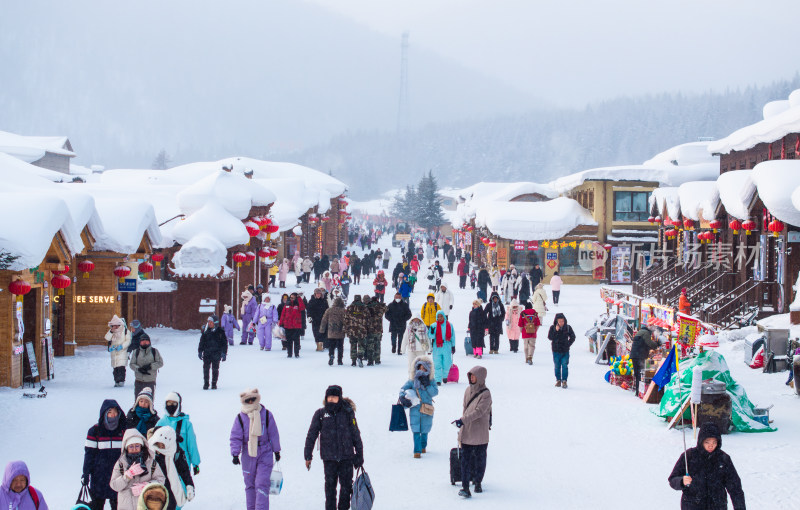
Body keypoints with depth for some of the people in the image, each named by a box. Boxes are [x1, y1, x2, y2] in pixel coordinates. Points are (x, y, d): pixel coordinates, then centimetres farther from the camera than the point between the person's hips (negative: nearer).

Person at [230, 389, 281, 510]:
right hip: (248, 455, 2)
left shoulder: (266, 415, -1)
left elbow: (273, 434, 7)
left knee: (262, 484, -11)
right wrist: (235, 454, -11)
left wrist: (276, 451, 11)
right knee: (250, 484, 11)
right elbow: (235, 437, -2)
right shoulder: (240, 418, -1)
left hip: (265, 454, -2)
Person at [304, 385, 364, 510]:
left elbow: (355, 435, 8)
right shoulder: (320, 414, 3)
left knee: (346, 486, 2)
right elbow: (311, 435, 7)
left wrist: (359, 455, 8)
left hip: (346, 456, 0)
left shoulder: (347, 412, 2)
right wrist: (308, 456, 4)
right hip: (329, 457, 0)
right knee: (330, 486, 1)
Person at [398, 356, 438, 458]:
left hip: (427, 409, 1)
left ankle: (423, 446, 37)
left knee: (425, 430, 14)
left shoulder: (431, 379, 0)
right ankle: (417, 451, -5)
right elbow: (403, 388, 3)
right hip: (415, 408, -1)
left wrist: (427, 385, -20)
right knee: (416, 430, -8)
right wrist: (402, 397, -15)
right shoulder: (413, 379, 0)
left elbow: (435, 392, -9)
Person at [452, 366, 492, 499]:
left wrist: (463, 420, -27)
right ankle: (465, 487, -7)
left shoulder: (486, 394, -12)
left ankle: (478, 482, 26)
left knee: (480, 458, 8)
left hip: (480, 433, -4)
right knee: (466, 459, -3)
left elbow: (479, 411, -21)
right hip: (467, 432, 4)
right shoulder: (468, 390, 8)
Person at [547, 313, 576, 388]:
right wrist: (556, 331, -22)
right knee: (557, 366, 9)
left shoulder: (568, 327, 0)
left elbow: (572, 337, 8)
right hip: (556, 351, 1)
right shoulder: (553, 328, -2)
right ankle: (558, 380, 19)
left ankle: (564, 381, -3)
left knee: (565, 366, -6)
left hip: (565, 351, -1)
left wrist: (568, 344, -3)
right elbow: (550, 337, -12)